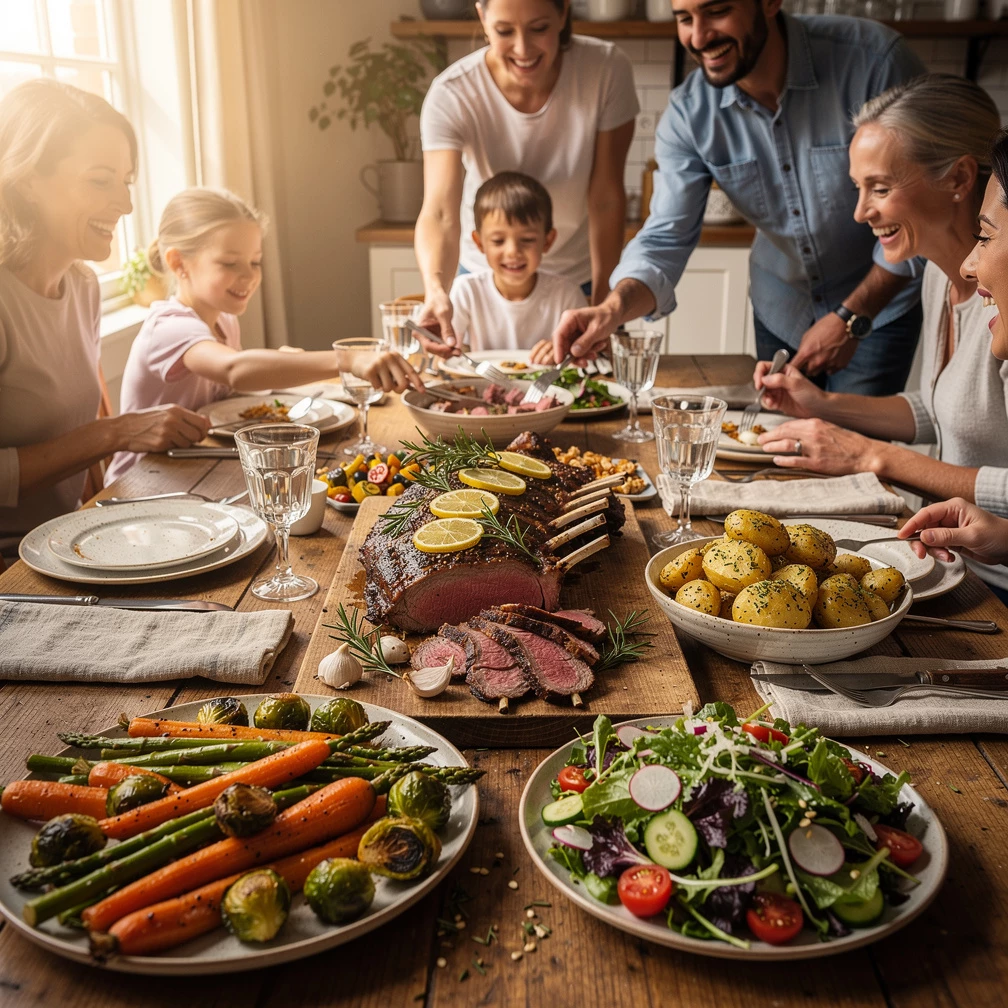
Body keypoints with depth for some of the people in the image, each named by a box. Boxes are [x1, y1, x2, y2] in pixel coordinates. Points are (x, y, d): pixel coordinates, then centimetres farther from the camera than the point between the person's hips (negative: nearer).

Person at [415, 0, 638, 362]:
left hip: (580, 277, 1)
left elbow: (606, 201, -17)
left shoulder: (607, 70, -21)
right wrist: (436, 289, -54)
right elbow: (440, 214, -34)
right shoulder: (451, 95, -24)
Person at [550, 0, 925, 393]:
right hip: (779, 311, 3)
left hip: (879, 302, -3)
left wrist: (852, 318, -19)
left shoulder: (873, 59, -24)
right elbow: (666, 239, -16)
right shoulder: (688, 113, -14)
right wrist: (615, 308, -38)